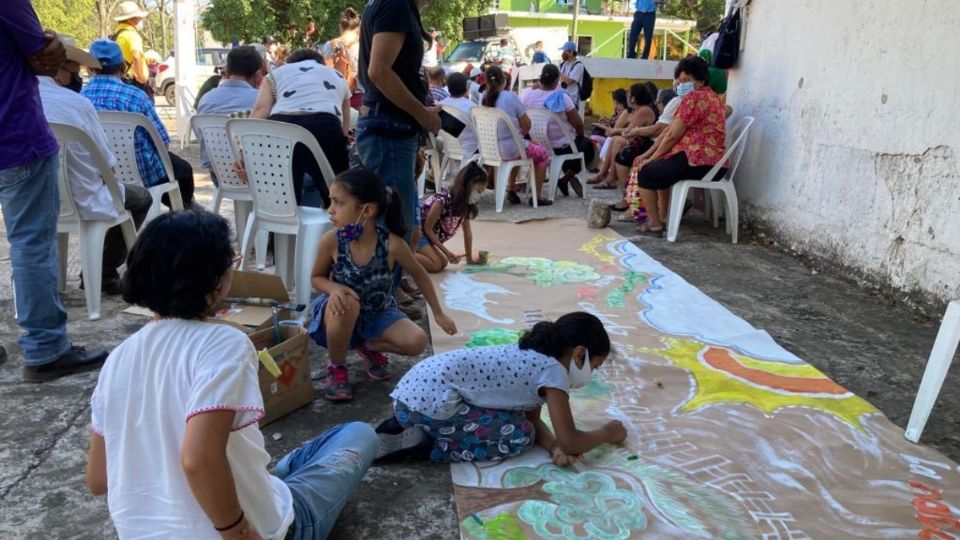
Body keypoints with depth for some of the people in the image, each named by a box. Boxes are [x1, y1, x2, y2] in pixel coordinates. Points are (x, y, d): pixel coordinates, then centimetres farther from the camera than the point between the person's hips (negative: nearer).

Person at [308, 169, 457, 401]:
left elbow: (419, 274, -6)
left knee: (417, 342, -20)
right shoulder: (331, 241, -22)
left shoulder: (392, 244, -24)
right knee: (346, 301, -36)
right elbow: (317, 278, -5)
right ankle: (337, 368, -9)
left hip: (378, 314, 1)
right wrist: (334, 288, -30)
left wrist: (438, 313, 3)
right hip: (342, 314, -1)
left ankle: (370, 347, 13)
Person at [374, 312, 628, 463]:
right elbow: (570, 442, -9)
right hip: (428, 399, -9)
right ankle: (422, 445, -5)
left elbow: (533, 419, 20)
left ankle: (411, 426, 11)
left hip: (415, 389, 9)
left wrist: (553, 446, 0)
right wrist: (606, 433, 10)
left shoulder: (534, 356, 17)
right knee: (520, 436, -6)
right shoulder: (553, 370, -10)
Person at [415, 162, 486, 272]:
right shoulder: (442, 200, -25)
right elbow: (428, 228, -19)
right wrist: (448, 252, -20)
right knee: (435, 265, -22)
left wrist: (469, 259, 7)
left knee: (443, 263, 0)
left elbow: (467, 231, 7)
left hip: (424, 234, 9)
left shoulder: (465, 204, 0)